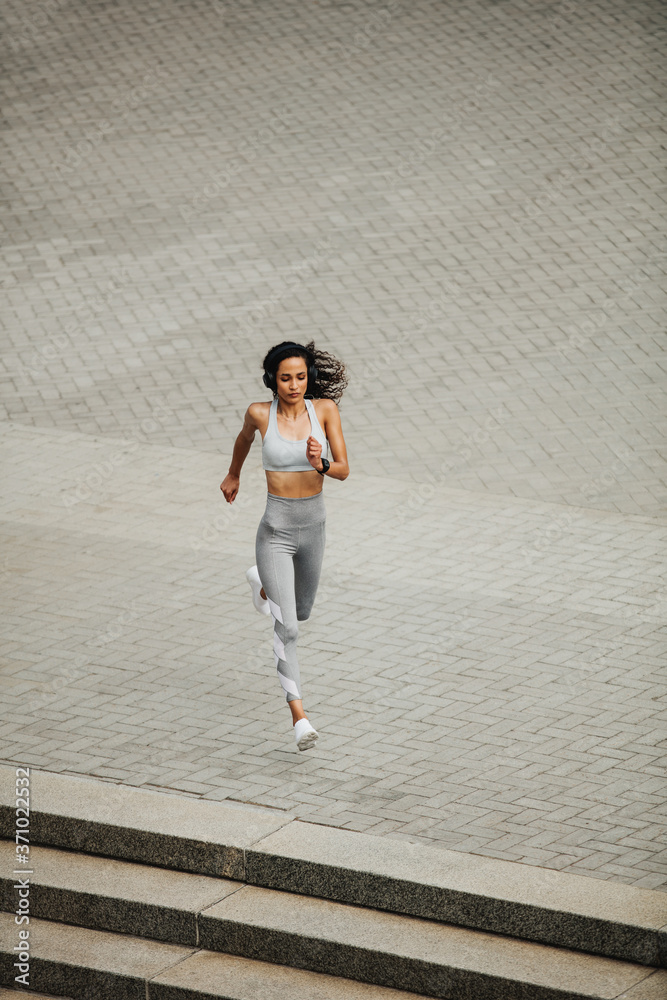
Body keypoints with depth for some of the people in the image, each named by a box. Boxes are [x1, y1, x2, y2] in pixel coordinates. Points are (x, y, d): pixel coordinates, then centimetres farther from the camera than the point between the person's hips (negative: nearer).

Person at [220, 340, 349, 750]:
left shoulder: (325, 408, -9)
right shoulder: (261, 413, -11)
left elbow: (344, 470, -11)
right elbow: (245, 438, 13)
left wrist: (320, 464, -32)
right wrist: (233, 474, 29)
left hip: (313, 527, 3)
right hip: (276, 531, -3)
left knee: (301, 611, 28)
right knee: (287, 628, -15)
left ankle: (262, 585, 61)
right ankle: (299, 717, -10)